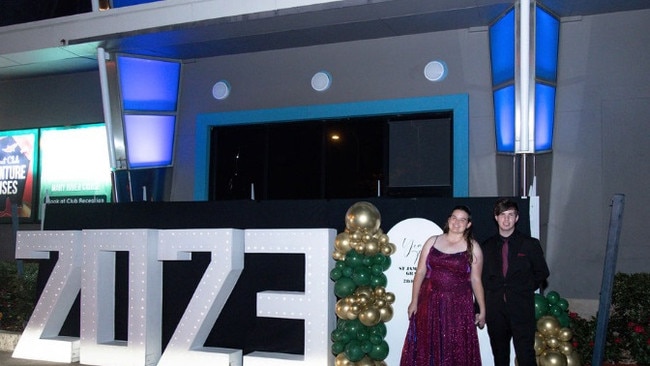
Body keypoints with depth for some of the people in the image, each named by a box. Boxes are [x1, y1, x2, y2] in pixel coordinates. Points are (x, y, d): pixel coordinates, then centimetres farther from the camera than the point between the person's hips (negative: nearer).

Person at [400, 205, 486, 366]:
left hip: (458, 306, -2)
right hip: (430, 303, 2)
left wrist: (482, 310, 2)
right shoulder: (432, 241, 6)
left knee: (456, 350, 1)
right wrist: (414, 301, 1)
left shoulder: (473, 247, 2)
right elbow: (420, 272, 5)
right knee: (427, 348, 6)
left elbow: (476, 280, 2)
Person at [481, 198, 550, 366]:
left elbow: (542, 272, 11)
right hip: (495, 309, 3)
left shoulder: (530, 244, 3)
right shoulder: (487, 246, 9)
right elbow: (482, 277, 12)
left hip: (522, 308, -3)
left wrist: (527, 288, 1)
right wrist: (480, 309, 6)